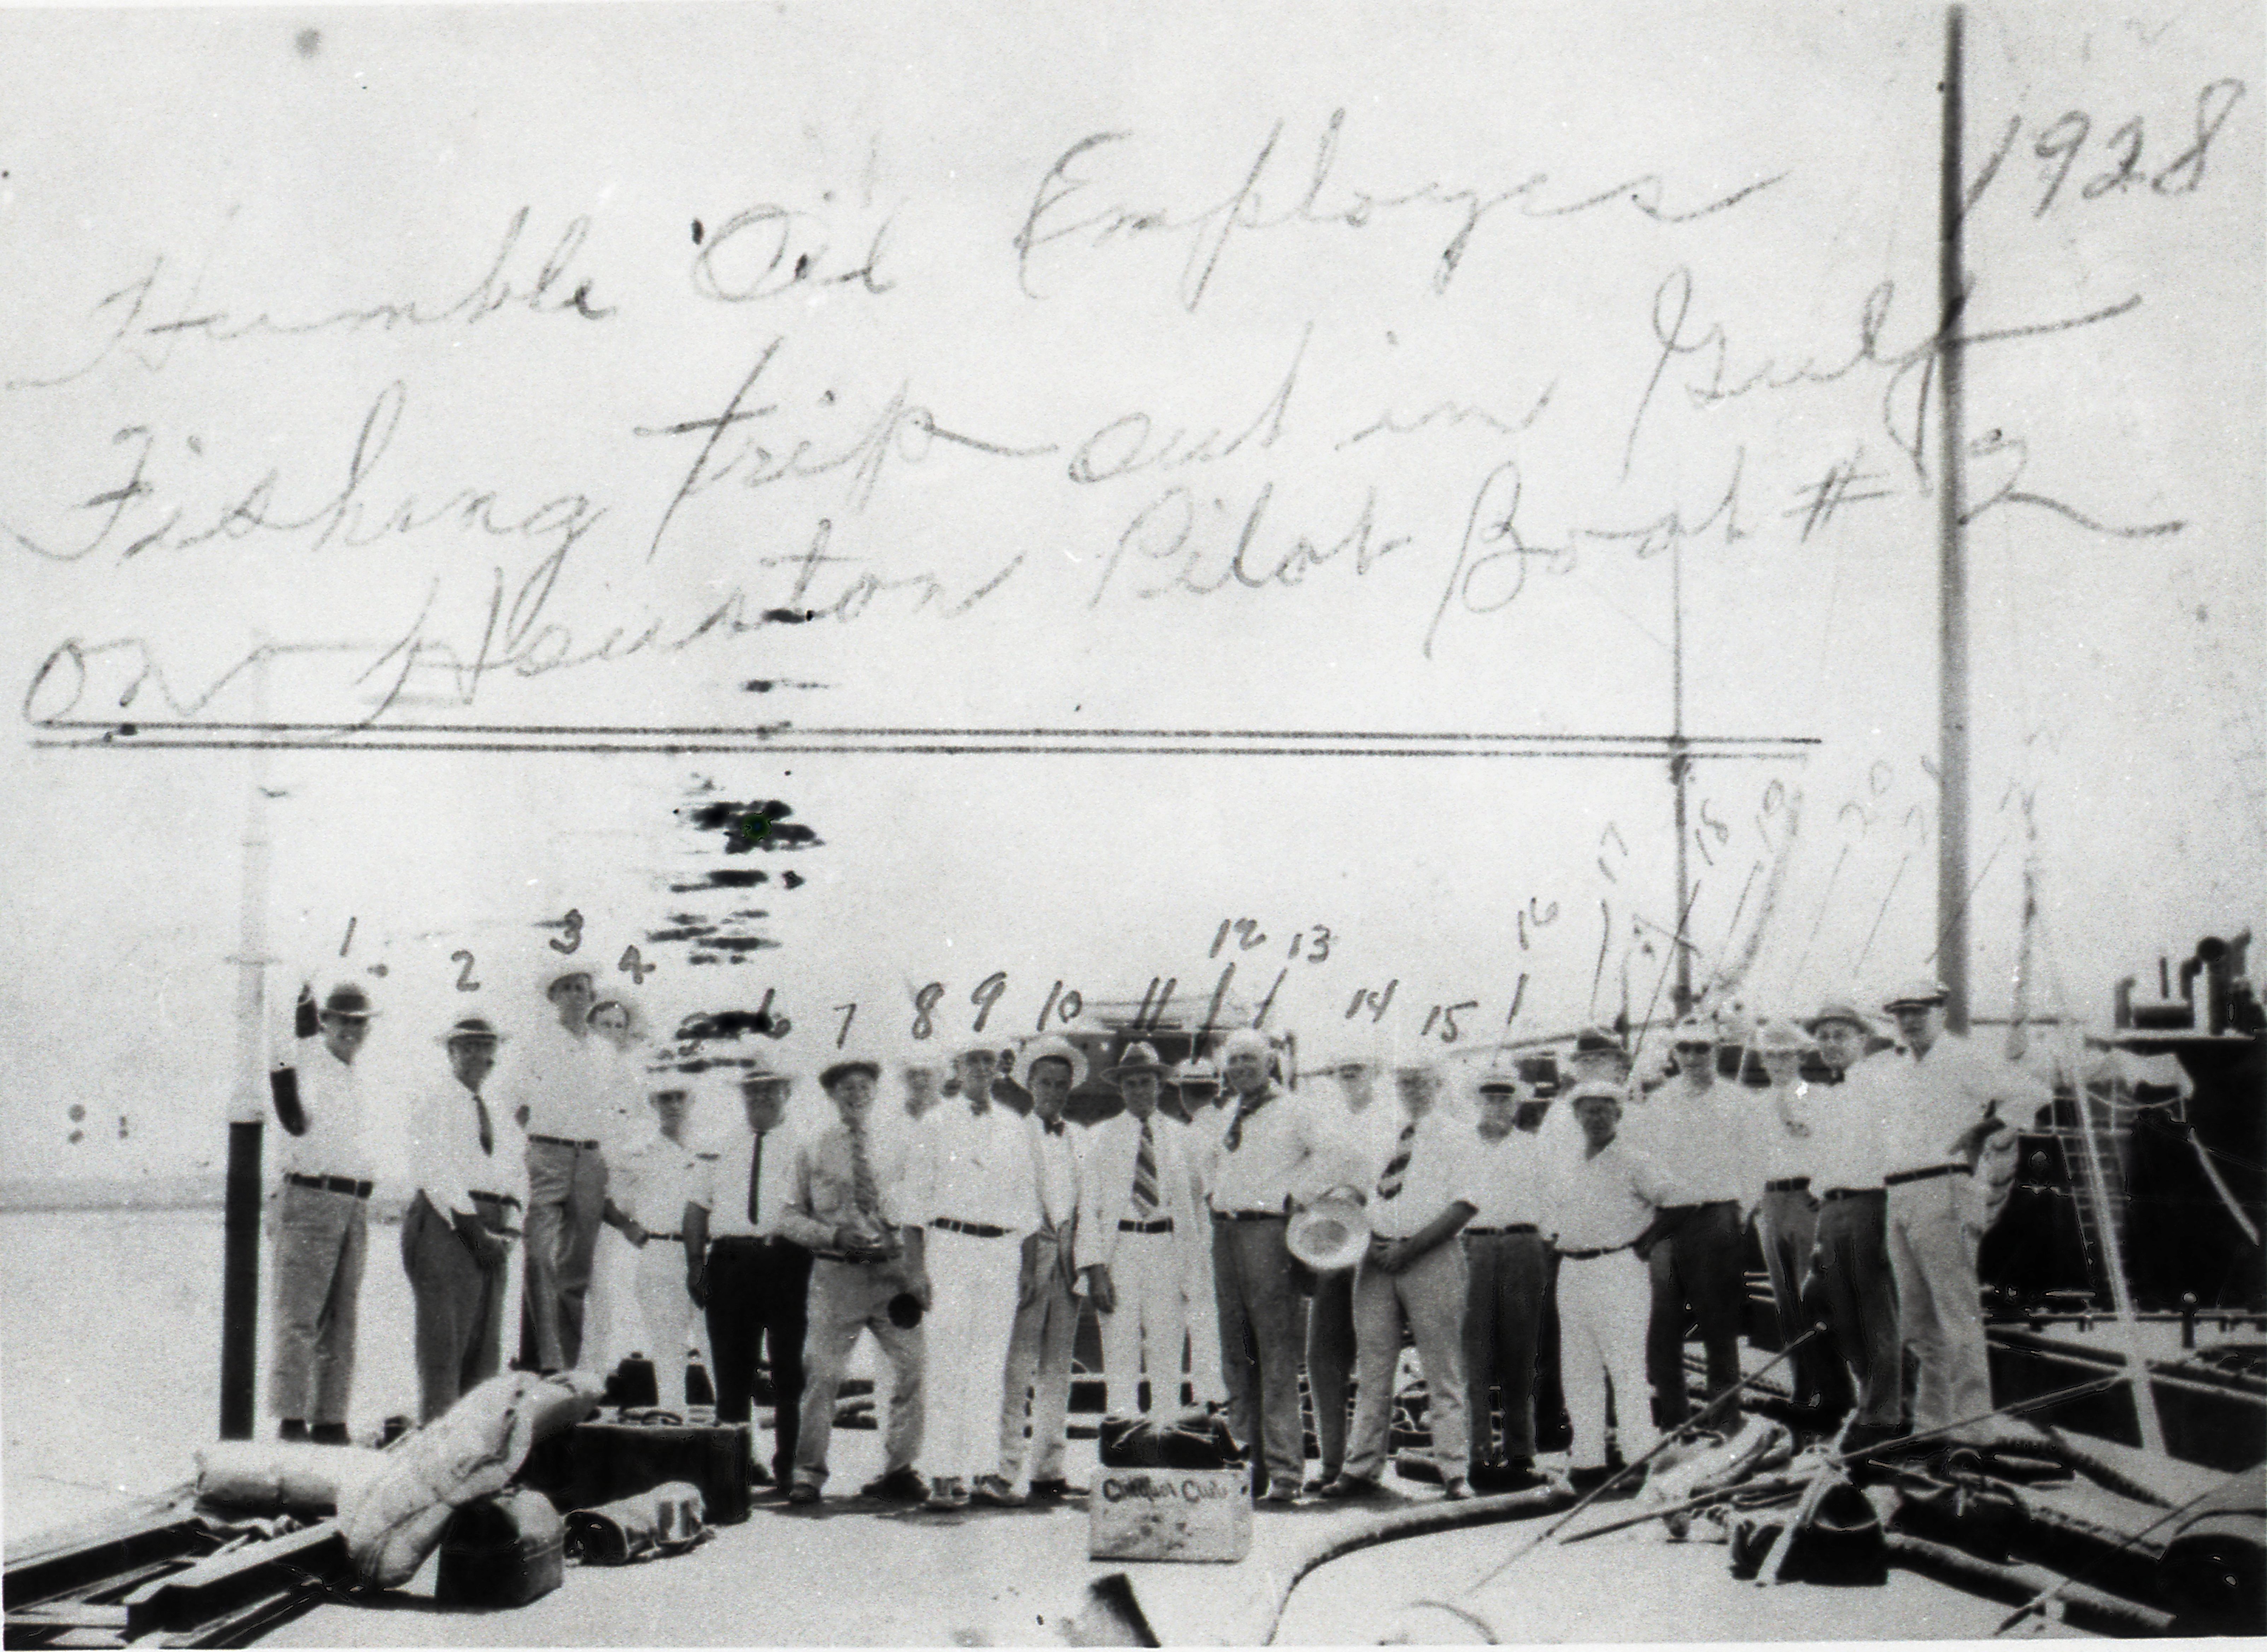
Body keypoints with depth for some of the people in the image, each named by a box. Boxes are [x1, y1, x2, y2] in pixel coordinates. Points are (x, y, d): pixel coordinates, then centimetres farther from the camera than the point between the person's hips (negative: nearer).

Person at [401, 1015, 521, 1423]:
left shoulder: (496, 1112, 24)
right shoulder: (434, 1100, 3)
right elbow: (433, 1171, -8)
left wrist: (507, 1232, 2)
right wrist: (473, 1227, -14)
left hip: (489, 1237, 7)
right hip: (447, 1225, -7)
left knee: (486, 1343, 4)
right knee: (444, 1338, -10)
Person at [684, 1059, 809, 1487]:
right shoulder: (720, 1147, 19)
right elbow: (697, 1205, 15)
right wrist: (695, 1262, 5)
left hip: (787, 1259, -3)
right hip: (729, 1259, 3)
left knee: (789, 1365, -1)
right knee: (731, 1368, 5)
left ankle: (789, 1463, 5)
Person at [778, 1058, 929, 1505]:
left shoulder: (897, 1145, 11)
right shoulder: (811, 1151, 6)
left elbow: (915, 1211, 14)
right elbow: (790, 1218, 6)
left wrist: (916, 1273, 3)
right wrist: (836, 1237, -11)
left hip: (894, 1272, 2)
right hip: (836, 1273, -2)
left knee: (915, 1367, -4)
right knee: (823, 1373, -4)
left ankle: (897, 1469, 8)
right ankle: (809, 1473, 8)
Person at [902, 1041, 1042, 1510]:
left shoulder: (1015, 1129, 15)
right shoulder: (934, 1127, 6)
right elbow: (917, 1198, 3)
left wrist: (1027, 1254, 8)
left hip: (1003, 1249, 3)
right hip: (950, 1244, -3)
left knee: (992, 1365, 3)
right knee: (949, 1363, -8)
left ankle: (986, 1470, 7)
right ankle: (944, 1475, -8)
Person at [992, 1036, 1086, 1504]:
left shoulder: (1075, 1139, 15)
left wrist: (1081, 1261, 8)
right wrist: (1020, 1262, -13)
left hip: (1066, 1254, 6)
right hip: (1026, 1251, -6)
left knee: (1057, 1369, 7)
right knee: (1017, 1365, -9)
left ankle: (1048, 1471, 12)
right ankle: (1002, 1471, -8)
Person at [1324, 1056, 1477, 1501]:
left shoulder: (1456, 1134, 2)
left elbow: (1464, 1205, -8)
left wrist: (1410, 1248, -14)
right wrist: (1368, 1239, 2)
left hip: (1431, 1259, -5)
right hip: (1377, 1258, 5)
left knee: (1442, 1372, -3)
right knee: (1373, 1367, 7)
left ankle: (1454, 1472, 1)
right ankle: (1361, 1469, 12)